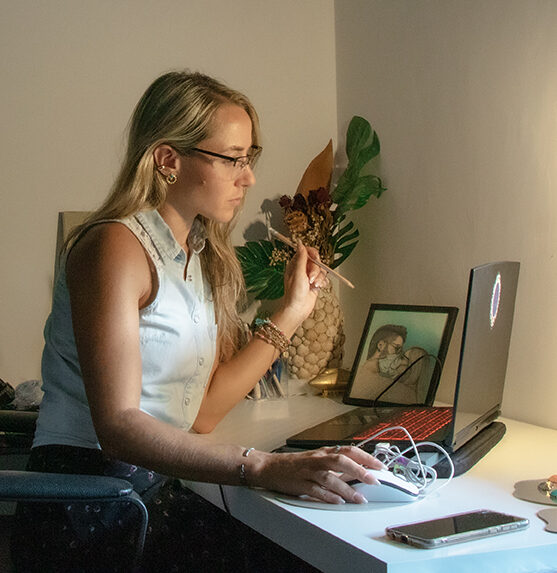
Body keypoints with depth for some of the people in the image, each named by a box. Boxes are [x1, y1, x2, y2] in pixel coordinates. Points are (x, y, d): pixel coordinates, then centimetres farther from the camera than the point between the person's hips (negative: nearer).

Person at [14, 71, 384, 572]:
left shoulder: (202, 256, 12)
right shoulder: (115, 247, -13)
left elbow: (200, 414, 6)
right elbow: (117, 425, -23)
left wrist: (291, 313, 7)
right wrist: (264, 467, -33)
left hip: (156, 489, 7)